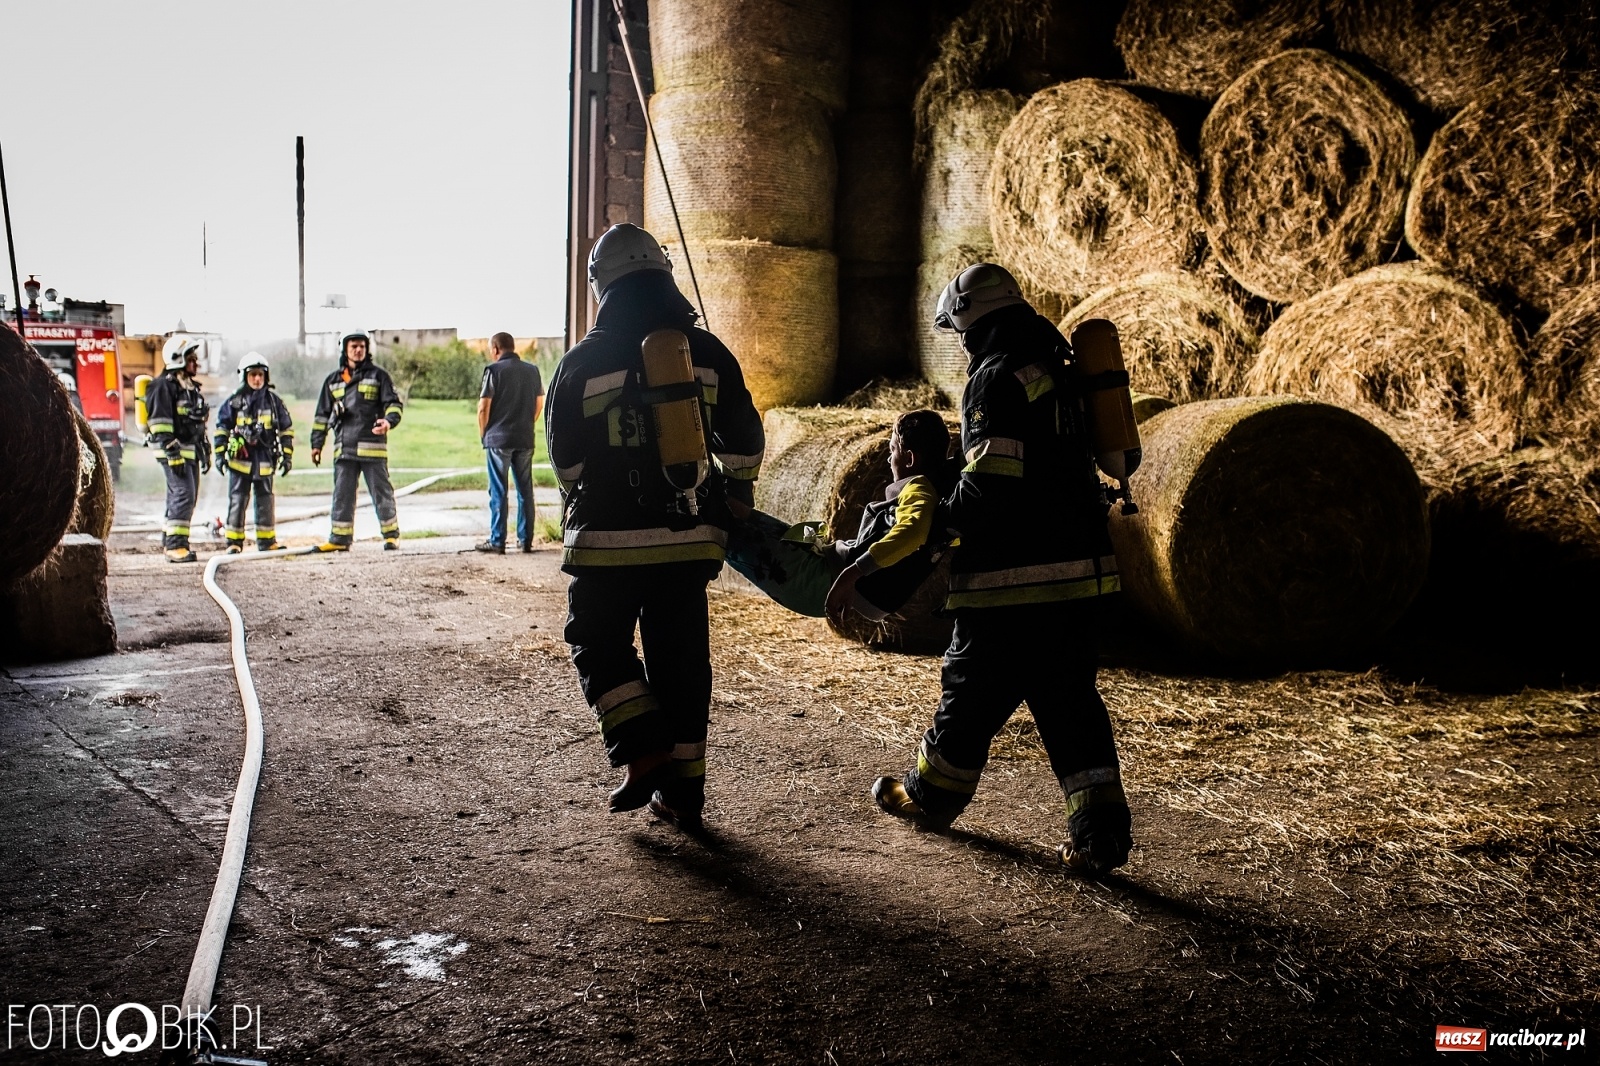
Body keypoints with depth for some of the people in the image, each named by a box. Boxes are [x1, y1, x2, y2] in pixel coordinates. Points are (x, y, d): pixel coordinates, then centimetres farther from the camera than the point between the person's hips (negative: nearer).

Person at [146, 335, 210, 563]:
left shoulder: (192, 387, 19)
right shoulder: (164, 386, -10)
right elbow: (160, 424, -16)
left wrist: (205, 452, 23)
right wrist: (172, 454, -21)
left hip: (191, 451, 10)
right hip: (175, 452, -9)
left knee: (188, 497, 11)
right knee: (184, 494, -16)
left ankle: (169, 541, 20)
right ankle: (175, 545, -16)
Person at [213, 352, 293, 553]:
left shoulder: (273, 401, 4)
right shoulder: (233, 402, 0)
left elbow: (286, 429, 9)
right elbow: (221, 429, 4)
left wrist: (287, 455, 5)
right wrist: (220, 454, -2)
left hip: (265, 461, 2)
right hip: (239, 460, -2)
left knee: (265, 501, 9)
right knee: (237, 501, -2)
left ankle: (267, 541, 18)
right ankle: (233, 542, 3)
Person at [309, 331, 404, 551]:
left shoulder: (378, 375, 5)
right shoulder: (333, 381, 17)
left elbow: (393, 403, 0)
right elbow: (322, 415, 20)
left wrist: (389, 421, -21)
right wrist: (316, 444, 16)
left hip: (372, 446, -4)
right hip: (344, 448, 4)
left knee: (381, 492, 0)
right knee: (342, 494, 6)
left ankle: (391, 534, 10)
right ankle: (339, 538, 11)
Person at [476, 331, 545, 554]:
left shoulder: (494, 370, -8)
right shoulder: (532, 370, 8)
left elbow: (483, 407, -10)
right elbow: (540, 403, 13)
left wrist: (483, 433, 3)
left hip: (499, 439, -4)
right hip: (525, 439, 4)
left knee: (498, 491, 1)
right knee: (525, 489, 10)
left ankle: (497, 541, 3)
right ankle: (526, 539, 13)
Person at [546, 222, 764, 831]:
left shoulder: (582, 362, -4)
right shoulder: (709, 354, 3)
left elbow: (565, 459, 4)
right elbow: (743, 447, 6)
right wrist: (733, 509, 21)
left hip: (608, 538, -3)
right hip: (691, 537, 3)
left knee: (598, 644, 14)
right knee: (681, 655, 10)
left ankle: (644, 757, 1)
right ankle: (682, 791, 16)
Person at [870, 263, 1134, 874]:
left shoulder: (997, 376, -11)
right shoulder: (1056, 369, 17)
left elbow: (990, 483, -21)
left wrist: (941, 519, -5)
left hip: (1014, 576, -8)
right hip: (1081, 570, 8)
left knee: (973, 691, 10)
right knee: (1069, 699, 10)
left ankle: (932, 796, 30)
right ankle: (1101, 832, 6)